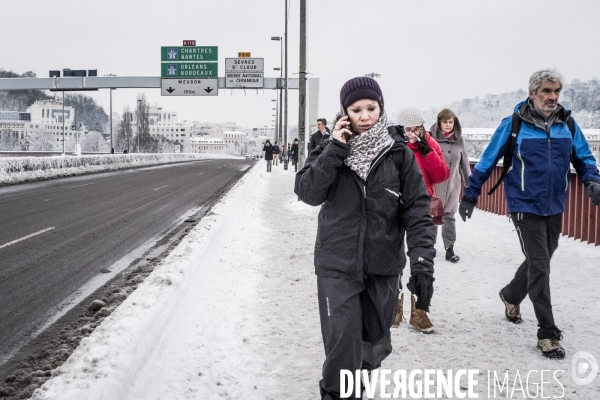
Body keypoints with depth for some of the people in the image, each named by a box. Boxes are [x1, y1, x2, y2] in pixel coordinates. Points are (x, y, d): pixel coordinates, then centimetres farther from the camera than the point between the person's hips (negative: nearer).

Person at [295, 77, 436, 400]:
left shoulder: (399, 154, -3)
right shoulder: (331, 150, 0)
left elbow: (418, 211, -7)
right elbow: (307, 192, -12)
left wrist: (422, 261, -18)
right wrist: (336, 149, -19)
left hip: (383, 266, 1)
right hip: (337, 265, -1)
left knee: (375, 343, 15)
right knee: (342, 344, -11)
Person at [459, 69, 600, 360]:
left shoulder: (567, 123, 2)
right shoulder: (514, 125, -9)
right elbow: (487, 161, -2)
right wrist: (470, 196, 0)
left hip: (555, 208, 5)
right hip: (525, 207, -5)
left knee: (540, 261, 18)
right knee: (539, 265, -7)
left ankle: (511, 296, 46)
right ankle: (548, 334, 1)